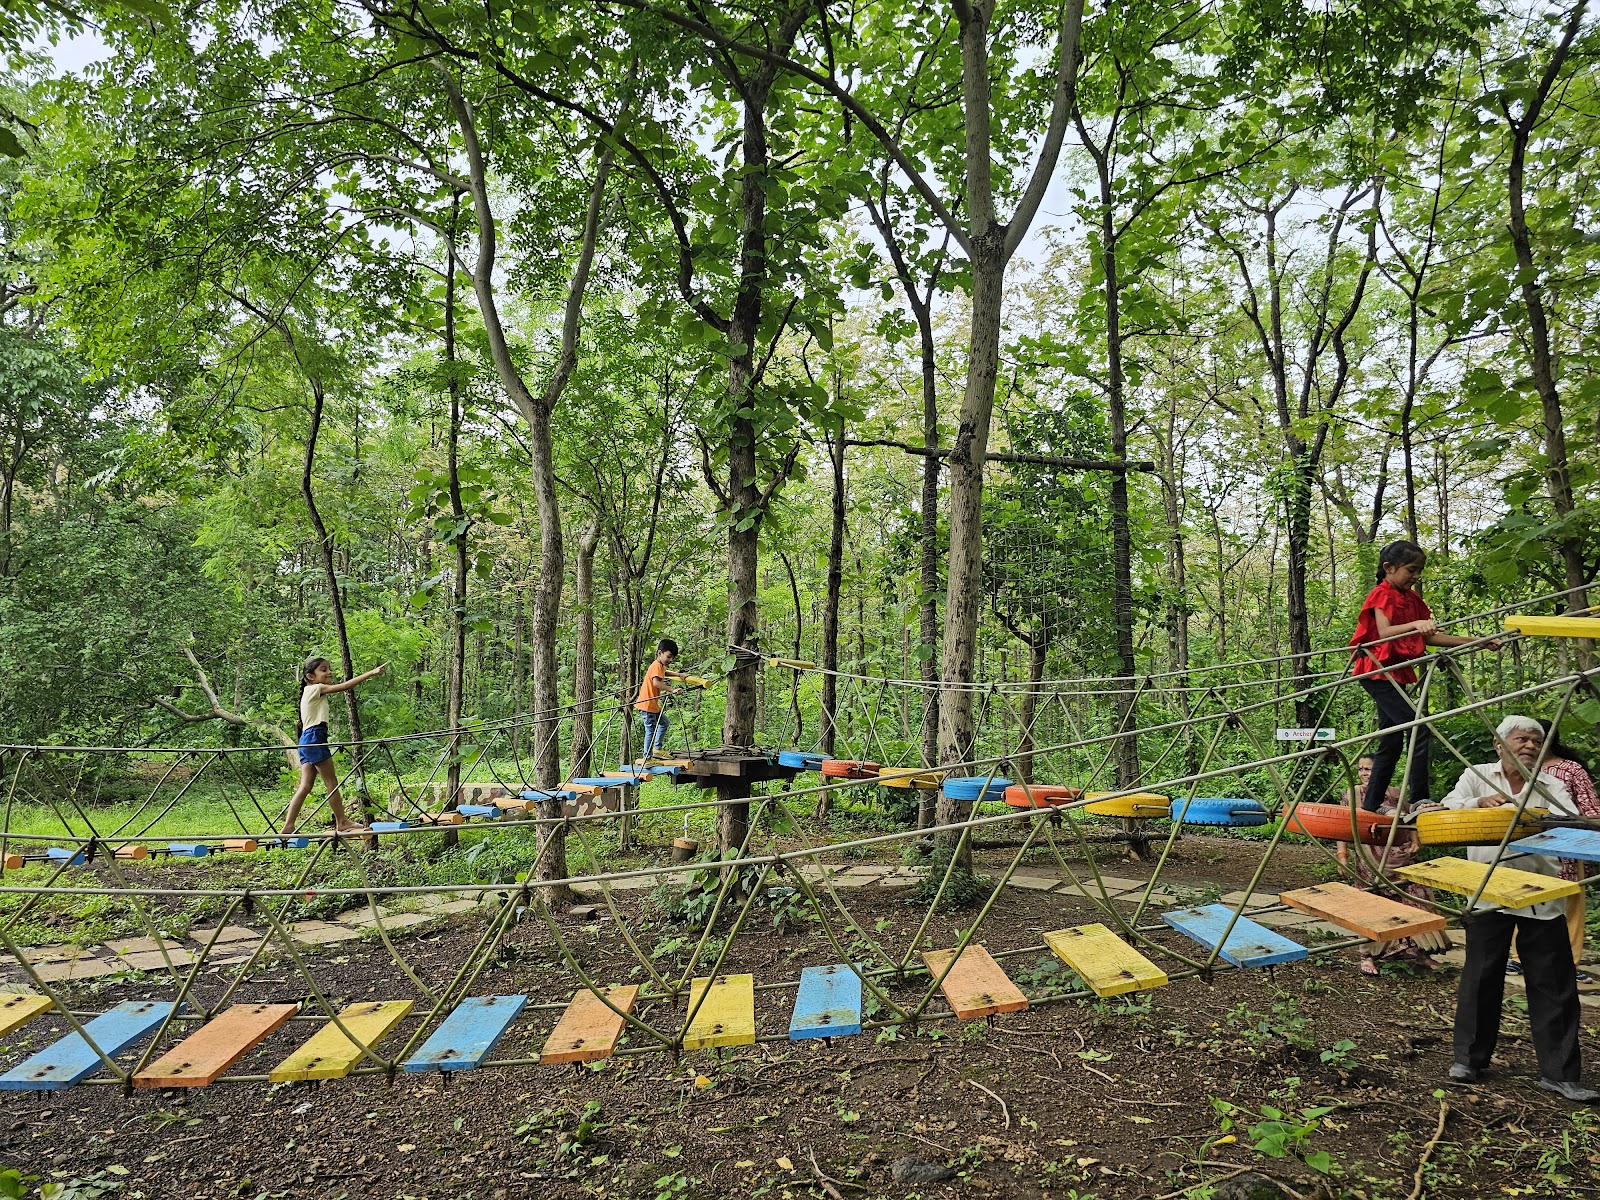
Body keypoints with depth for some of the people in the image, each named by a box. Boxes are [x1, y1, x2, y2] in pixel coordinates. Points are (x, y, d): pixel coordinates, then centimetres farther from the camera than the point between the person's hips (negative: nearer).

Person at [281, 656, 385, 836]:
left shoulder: (313, 692, 22)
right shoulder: (315, 689, -7)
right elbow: (344, 686, -15)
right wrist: (371, 673, -16)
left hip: (308, 740, 9)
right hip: (314, 737, -9)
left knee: (305, 786, 4)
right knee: (332, 782, -2)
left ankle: (288, 827, 1)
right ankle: (342, 822, 4)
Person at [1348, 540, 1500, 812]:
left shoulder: (1412, 599, 16)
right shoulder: (1381, 595, -9)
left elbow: (1429, 638, 14)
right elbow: (1384, 632, -23)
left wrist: (1478, 643, 9)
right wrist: (1415, 624, -41)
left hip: (1396, 674, 9)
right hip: (1379, 672, -9)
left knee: (1392, 743, 9)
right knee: (1420, 730, -18)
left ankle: (1369, 808, 13)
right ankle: (1419, 800, -18)